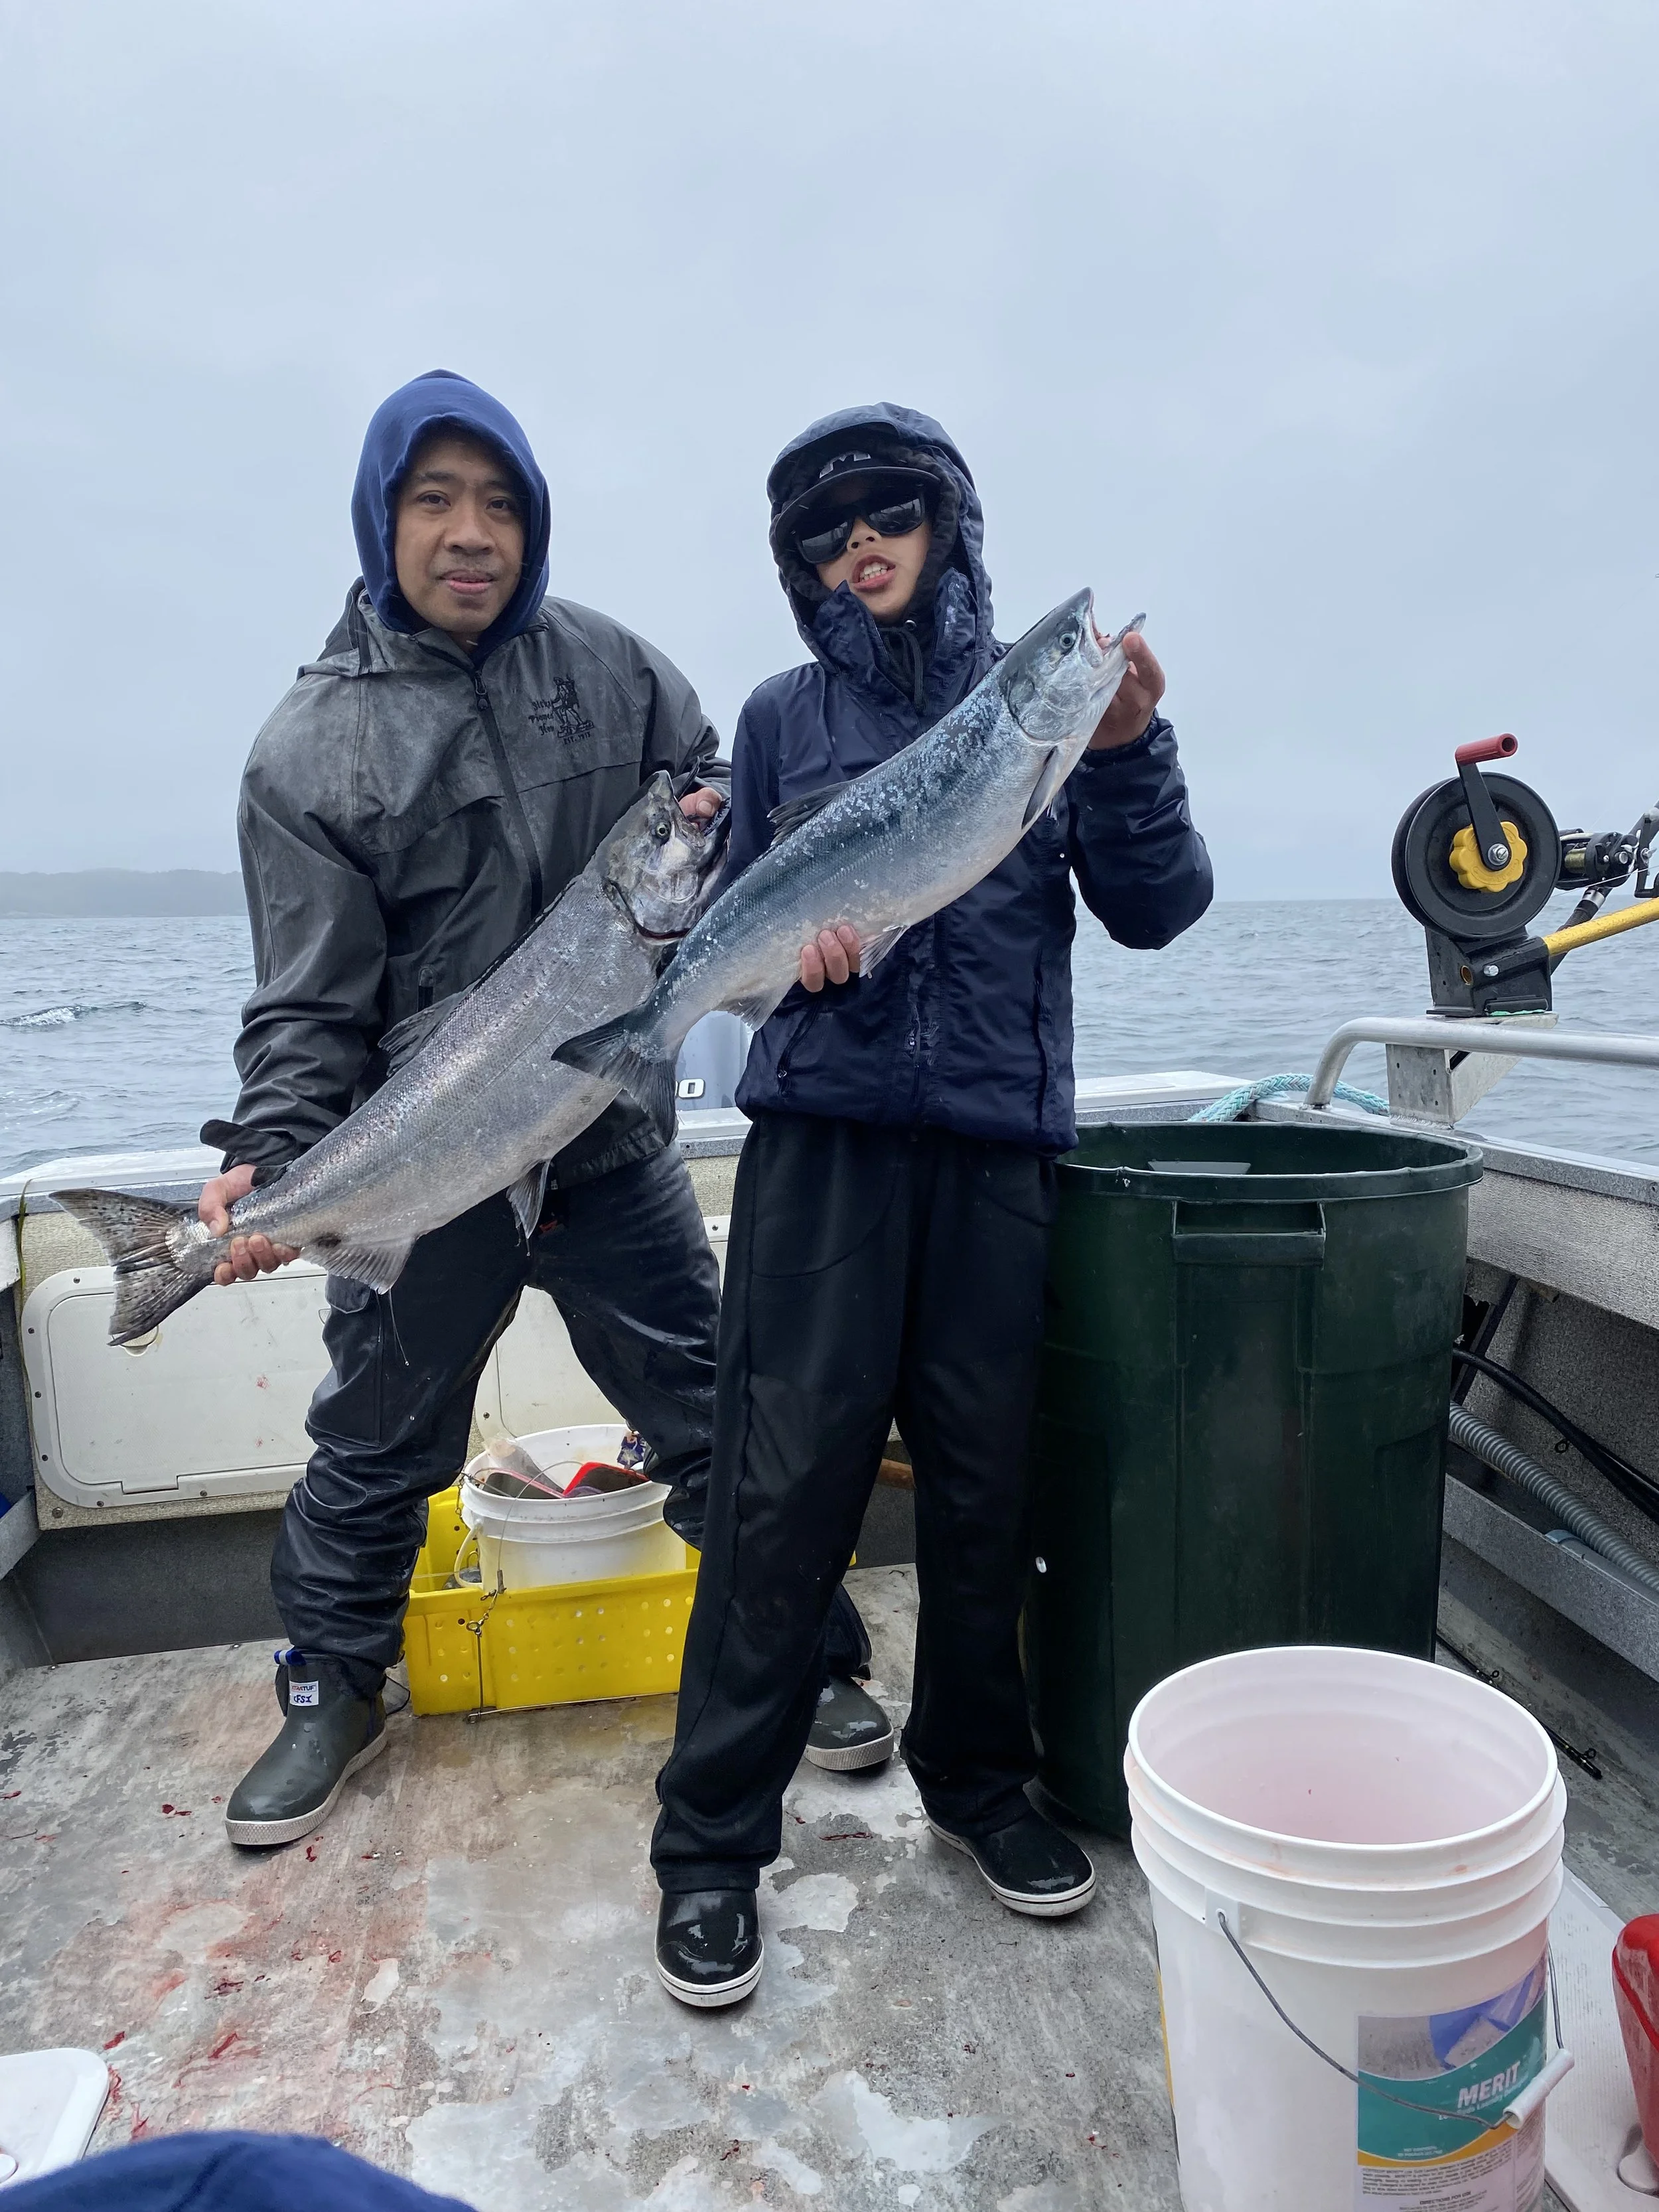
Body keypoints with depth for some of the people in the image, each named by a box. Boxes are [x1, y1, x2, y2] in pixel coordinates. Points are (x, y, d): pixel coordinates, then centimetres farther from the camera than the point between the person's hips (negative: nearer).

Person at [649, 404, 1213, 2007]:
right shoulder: (786, 716, 11)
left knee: (985, 1483, 8)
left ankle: (976, 1780, 31)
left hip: (999, 1143, 1)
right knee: (785, 1485, -3)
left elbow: (1155, 912, 5)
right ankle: (711, 1844, 14)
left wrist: (1129, 753, -9)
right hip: (824, 1137, 0)